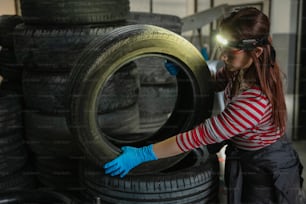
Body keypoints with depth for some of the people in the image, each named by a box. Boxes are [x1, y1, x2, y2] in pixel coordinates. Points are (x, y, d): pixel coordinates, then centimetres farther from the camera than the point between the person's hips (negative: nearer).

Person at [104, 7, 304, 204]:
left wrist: (142, 154, -32)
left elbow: (201, 136, -35)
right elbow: (214, 83, 11)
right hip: (247, 162, 8)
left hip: (268, 173, -8)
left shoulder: (254, 101, -38)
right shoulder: (241, 69, -12)